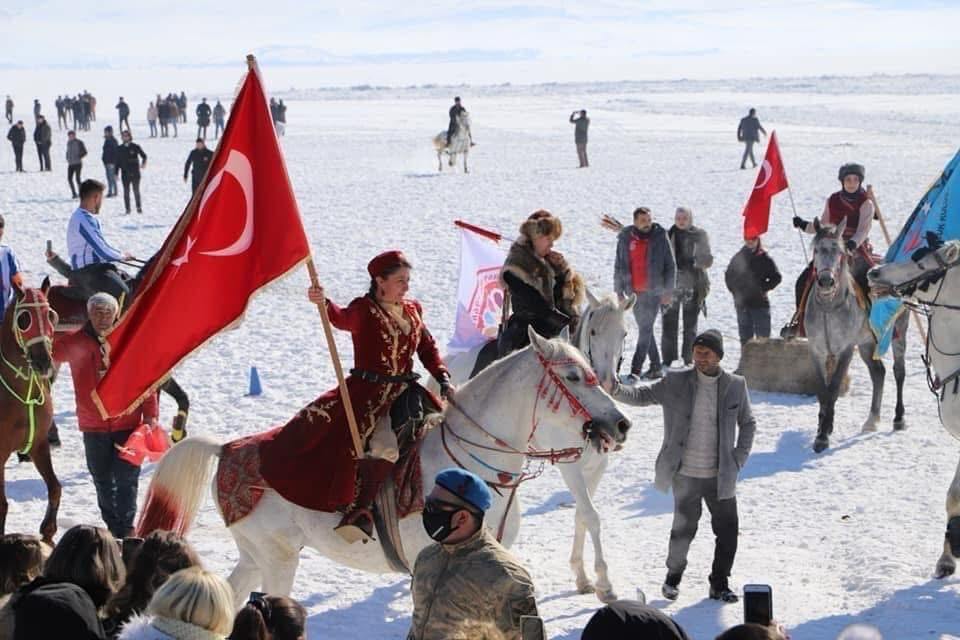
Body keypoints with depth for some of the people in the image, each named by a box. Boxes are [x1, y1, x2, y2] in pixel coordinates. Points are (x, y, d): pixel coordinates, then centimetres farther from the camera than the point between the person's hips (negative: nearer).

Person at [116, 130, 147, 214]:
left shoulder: (135, 147, 0)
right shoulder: (120, 149, 7)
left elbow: (143, 155, 7)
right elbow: (118, 162, 11)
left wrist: (143, 163, -13)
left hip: (135, 173, -2)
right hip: (125, 174, 2)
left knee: (136, 191, -2)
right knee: (126, 192, 3)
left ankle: (139, 207, 9)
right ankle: (127, 209, 8)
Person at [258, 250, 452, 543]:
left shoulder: (413, 311, 14)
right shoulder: (364, 310, -3)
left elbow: (428, 350, 16)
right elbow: (343, 319, -24)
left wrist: (443, 378, 0)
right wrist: (324, 303, -45)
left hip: (404, 391, 5)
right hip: (365, 388, -5)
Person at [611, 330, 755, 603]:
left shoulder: (735, 386, 1)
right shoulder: (675, 383, -3)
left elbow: (748, 423, 12)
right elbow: (642, 396, -1)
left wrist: (739, 458, 3)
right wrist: (616, 390, -21)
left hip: (720, 475, 2)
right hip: (685, 474, -2)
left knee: (728, 530, 4)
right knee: (684, 528, 3)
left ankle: (719, 583, 22)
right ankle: (673, 576, 27)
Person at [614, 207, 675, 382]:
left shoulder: (660, 237, -4)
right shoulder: (625, 239, 3)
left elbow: (670, 266, -1)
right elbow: (619, 267, 9)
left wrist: (668, 292, -5)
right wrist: (618, 292, 5)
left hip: (653, 291, -4)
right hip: (634, 292, 4)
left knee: (645, 330, -9)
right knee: (645, 330, 11)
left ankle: (636, 370, -11)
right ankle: (655, 367, 21)